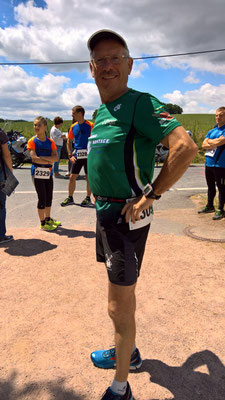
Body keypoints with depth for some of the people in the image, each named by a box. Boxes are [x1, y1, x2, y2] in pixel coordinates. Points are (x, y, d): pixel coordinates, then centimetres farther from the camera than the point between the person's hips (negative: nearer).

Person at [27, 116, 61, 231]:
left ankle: (48, 219, 30)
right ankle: (43, 223, 11)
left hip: (48, 173, 5)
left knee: (49, 197, 13)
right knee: (42, 198, -1)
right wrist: (49, 161, -10)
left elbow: (56, 158, -7)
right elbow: (34, 158, -16)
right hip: (37, 173, -4)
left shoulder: (50, 142, 5)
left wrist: (42, 157, -17)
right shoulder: (32, 141, -5)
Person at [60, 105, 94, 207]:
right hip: (77, 156, 5)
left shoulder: (90, 125, -6)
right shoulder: (73, 127, 9)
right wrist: (70, 155, 5)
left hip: (88, 156, -4)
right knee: (72, 177, 6)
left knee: (88, 177, 4)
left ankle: (88, 198, 17)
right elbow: (69, 142, 16)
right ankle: (70, 198, 18)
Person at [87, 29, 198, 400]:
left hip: (127, 215, -9)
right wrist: (103, 203, 15)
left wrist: (150, 195, -22)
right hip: (105, 211, 9)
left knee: (119, 307, 1)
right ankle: (127, 352, 46)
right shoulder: (100, 112, 12)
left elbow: (186, 147, -27)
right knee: (122, 294, 23)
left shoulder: (140, 103, -14)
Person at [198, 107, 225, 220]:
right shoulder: (212, 131, 15)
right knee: (211, 187, 17)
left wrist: (209, 141, -2)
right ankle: (210, 206, 31)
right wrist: (214, 144, -9)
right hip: (209, 163, 7)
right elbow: (203, 145, 6)